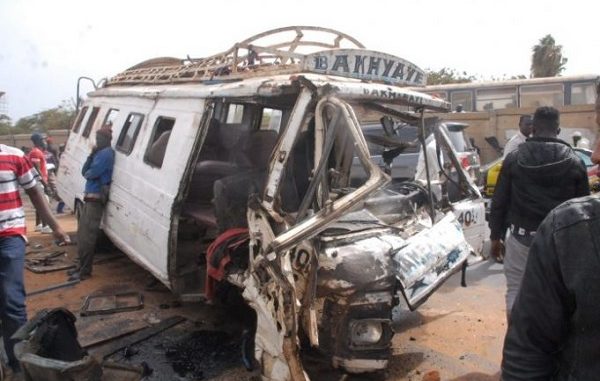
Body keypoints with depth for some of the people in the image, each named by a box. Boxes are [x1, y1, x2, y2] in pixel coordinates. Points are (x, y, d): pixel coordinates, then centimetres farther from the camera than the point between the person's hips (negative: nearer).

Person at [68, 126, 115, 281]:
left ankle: (85, 270, -3)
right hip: (90, 197, 10)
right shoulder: (100, 153, 19)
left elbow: (92, 173, -21)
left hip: (96, 198, -10)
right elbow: (85, 171, 14)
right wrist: (91, 155, 1)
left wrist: (87, 173, 2)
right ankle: (82, 265, 23)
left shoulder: (106, 153, -12)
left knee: (87, 235, -8)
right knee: (82, 233, 15)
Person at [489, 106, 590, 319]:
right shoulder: (574, 162, 1)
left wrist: (496, 236, 8)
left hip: (522, 237, -1)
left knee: (516, 290, 10)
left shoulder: (514, 159, -2)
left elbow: (499, 202, 0)